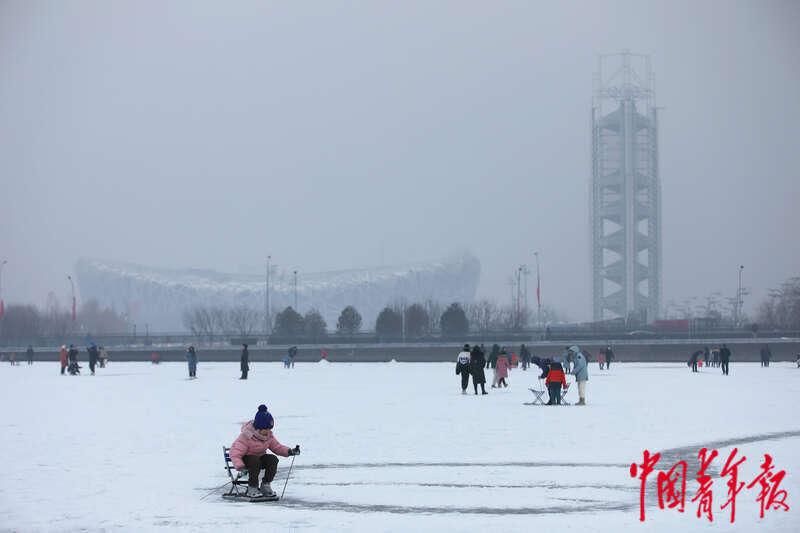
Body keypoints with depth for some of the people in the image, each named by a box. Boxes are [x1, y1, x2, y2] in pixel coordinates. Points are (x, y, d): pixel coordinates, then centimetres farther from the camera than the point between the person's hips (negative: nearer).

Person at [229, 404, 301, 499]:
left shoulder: (269, 436, -4)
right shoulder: (245, 437, -25)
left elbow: (277, 447, 7)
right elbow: (235, 454, -27)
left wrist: (289, 451, -10)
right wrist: (240, 466, -45)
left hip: (260, 457, 6)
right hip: (246, 459, -6)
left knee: (273, 459, -21)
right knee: (255, 461, -38)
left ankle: (266, 486, -5)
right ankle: (252, 488, -21)